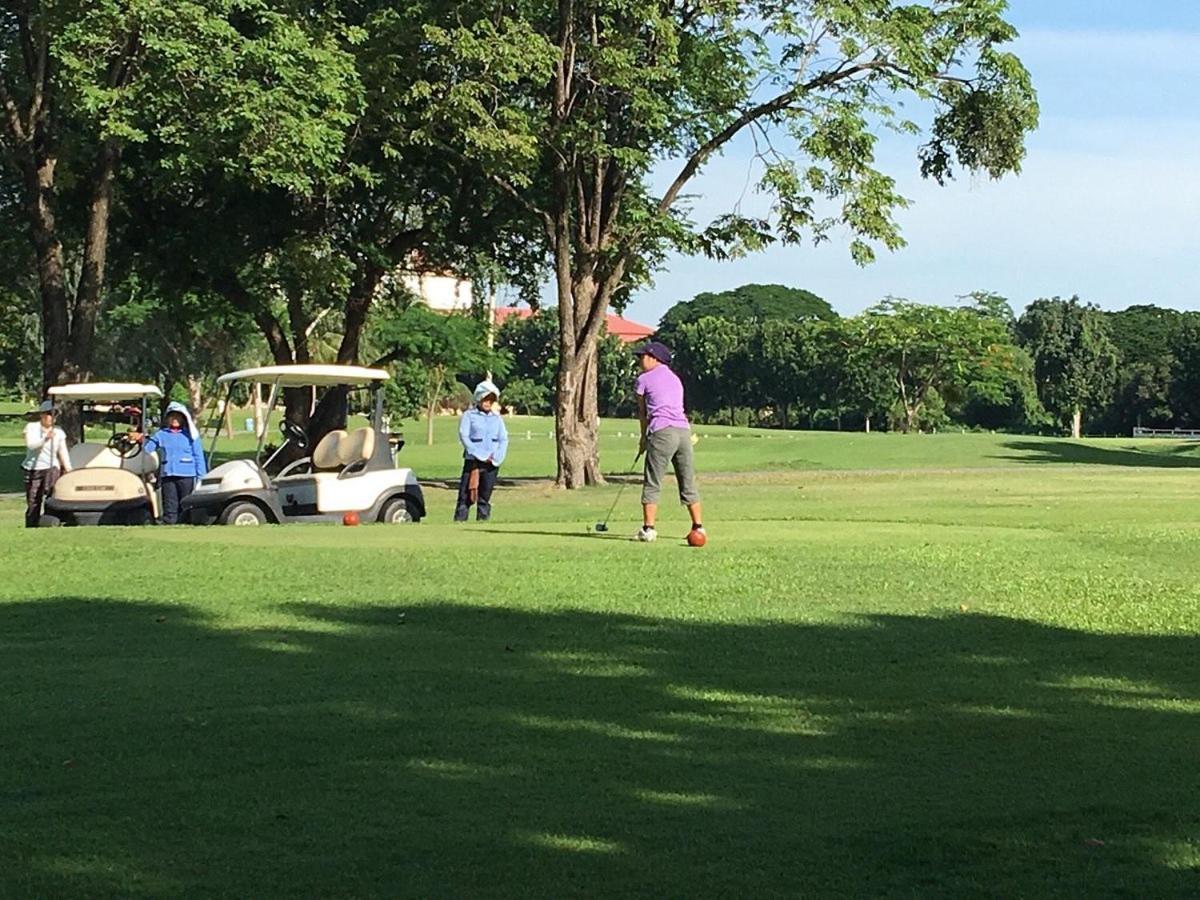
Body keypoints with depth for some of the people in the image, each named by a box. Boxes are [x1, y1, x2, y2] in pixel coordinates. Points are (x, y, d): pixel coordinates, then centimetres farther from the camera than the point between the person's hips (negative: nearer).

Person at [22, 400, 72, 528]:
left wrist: (68, 469, -6)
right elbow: (30, 445, -17)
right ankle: (30, 529, 14)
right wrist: (45, 439, -34)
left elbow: (63, 452, 6)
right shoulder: (31, 428, -1)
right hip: (33, 470, -1)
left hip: (51, 468, 1)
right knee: (33, 503, 3)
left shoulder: (59, 432, 6)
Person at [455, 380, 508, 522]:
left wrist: (497, 457, -7)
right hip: (473, 461, -3)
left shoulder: (497, 418, 15)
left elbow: (504, 439, 10)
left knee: (485, 496, 5)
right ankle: (459, 520, -7)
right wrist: (480, 455, -12)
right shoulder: (469, 415, 3)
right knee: (466, 495, -8)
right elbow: (463, 436, -6)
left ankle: (483, 520, 9)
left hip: (492, 463, 3)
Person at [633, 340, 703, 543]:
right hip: (684, 430, 6)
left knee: (652, 483, -2)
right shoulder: (676, 379, 24)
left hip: (663, 432, -6)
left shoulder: (644, 379, 7)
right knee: (688, 482, 11)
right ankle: (698, 526, 12)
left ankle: (648, 528, -6)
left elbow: (643, 412, 14)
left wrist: (644, 437, 26)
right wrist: (648, 437, 31)